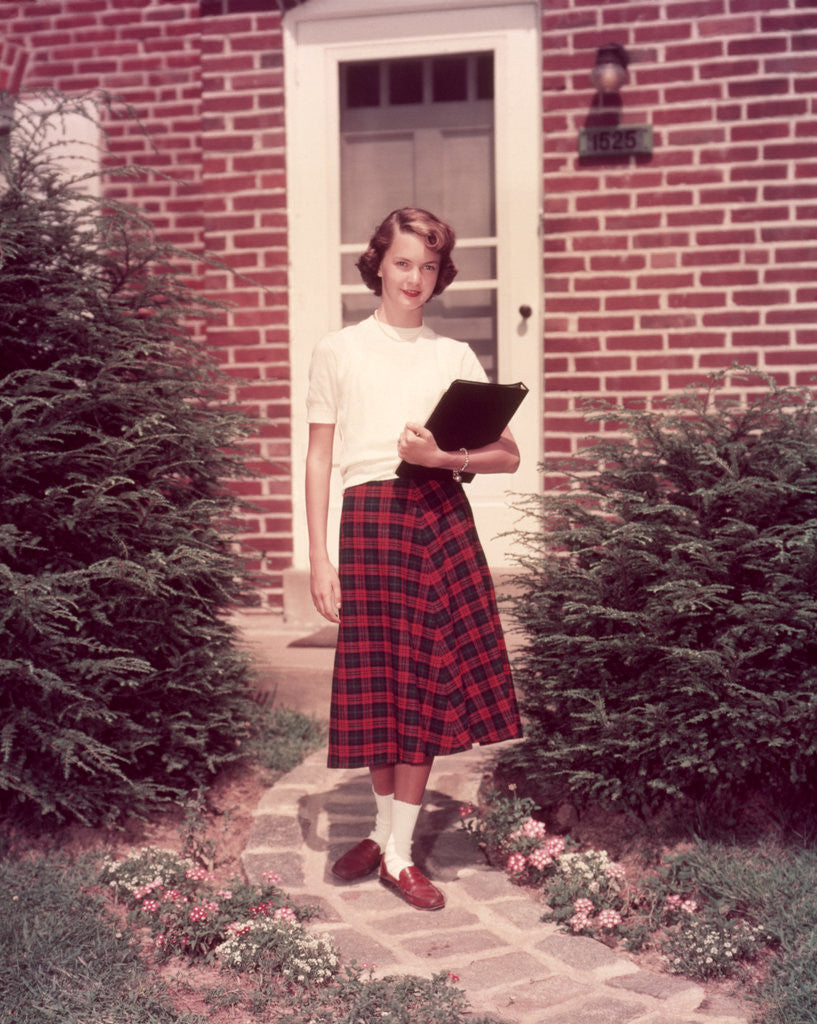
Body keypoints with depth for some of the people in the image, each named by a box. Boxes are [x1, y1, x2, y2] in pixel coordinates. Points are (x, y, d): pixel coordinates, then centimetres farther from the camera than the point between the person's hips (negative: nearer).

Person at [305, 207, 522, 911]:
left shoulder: (455, 356, 12)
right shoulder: (338, 350, 9)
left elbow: (508, 455, 6)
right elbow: (318, 457, 7)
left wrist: (444, 456, -13)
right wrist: (318, 556, 0)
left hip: (441, 514, 1)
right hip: (368, 516, -1)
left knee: (425, 678, 1)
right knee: (376, 680, 2)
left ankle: (399, 852, 12)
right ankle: (386, 828, 25)